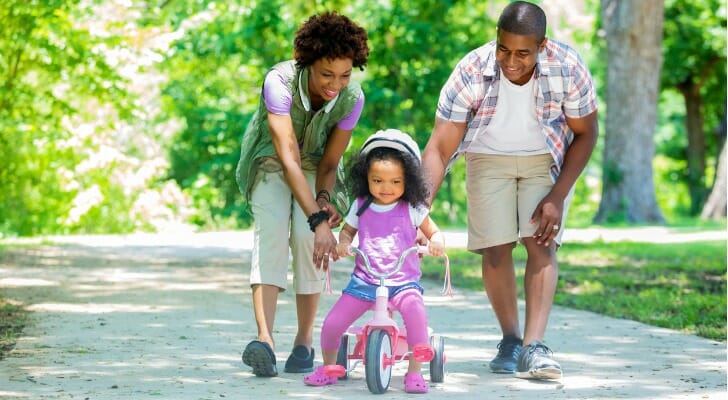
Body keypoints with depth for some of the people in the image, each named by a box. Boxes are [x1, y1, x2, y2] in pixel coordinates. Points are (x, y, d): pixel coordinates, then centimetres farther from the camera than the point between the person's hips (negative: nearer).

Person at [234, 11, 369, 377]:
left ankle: (304, 342, -8)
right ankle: (264, 339, -37)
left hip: (315, 165, 2)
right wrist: (319, 219, -44)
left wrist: (323, 199, -32)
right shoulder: (279, 82, -33)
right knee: (271, 231, -26)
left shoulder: (351, 98, -22)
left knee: (307, 237, -21)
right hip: (271, 162, -2)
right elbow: (288, 158, -38)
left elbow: (329, 163, -11)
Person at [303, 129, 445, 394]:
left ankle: (415, 372, -21)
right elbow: (347, 230, 20)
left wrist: (436, 242, -15)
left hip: (403, 281, -2)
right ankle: (328, 367, 21)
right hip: (364, 280, 2)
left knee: (414, 307, -35)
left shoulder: (412, 209, 1)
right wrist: (343, 243, -3)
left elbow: (433, 231, 9)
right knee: (332, 323, -10)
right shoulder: (361, 206, 6)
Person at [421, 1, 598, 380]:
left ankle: (534, 347, -23)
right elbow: (439, 148, -26)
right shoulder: (470, 73, -29)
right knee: (495, 248, -8)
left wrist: (558, 196, -19)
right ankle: (510, 339, 10)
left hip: (547, 158, -1)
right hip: (489, 157, 1)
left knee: (541, 243, -17)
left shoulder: (568, 68, -28)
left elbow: (585, 134, -12)